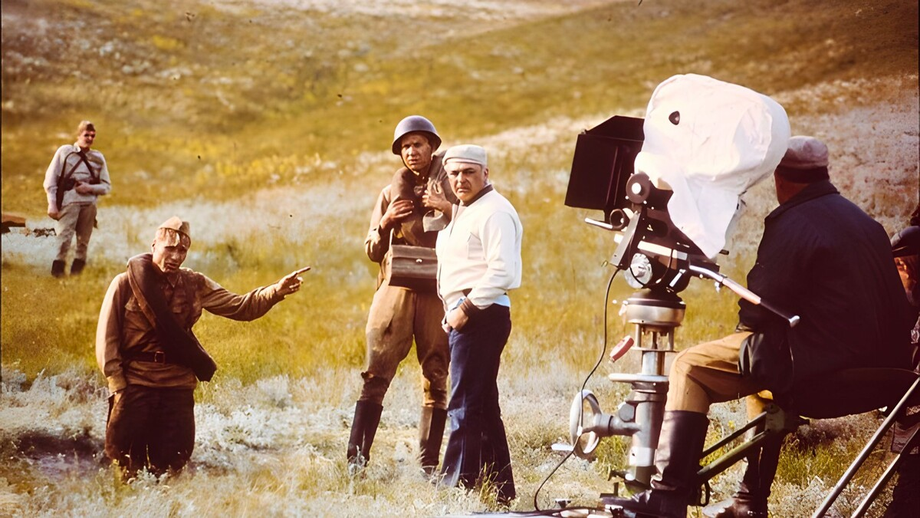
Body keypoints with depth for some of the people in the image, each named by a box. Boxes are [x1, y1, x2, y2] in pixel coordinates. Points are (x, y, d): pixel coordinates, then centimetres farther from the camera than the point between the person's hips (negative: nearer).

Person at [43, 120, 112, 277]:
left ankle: (76, 274, 9)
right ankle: (57, 274, -14)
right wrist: (52, 204, -5)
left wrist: (90, 188, -6)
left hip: (89, 202, 3)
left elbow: (107, 186, 14)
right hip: (69, 200, -3)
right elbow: (50, 179, 4)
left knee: (83, 242, 3)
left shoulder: (98, 158, 14)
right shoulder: (64, 151, 7)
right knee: (64, 239, -14)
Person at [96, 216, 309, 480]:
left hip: (178, 385, 3)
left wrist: (276, 291, -14)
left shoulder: (194, 285, 7)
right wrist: (117, 386, -9)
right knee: (127, 458, -4)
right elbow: (107, 337, -2)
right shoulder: (125, 284, -2)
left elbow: (239, 307, 3)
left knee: (172, 460, 2)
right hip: (134, 382, -3)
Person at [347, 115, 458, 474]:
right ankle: (357, 458, -12)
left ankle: (429, 465, 3)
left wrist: (449, 209, -12)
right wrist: (385, 224, -1)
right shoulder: (391, 193, 17)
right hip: (396, 289, 1)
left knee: (436, 378, -1)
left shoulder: (452, 189, 9)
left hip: (438, 292, -1)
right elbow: (372, 252, 18)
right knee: (376, 373, -8)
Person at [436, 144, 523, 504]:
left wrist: (466, 308, -19)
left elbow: (502, 271, -21)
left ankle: (457, 486, -12)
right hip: (463, 316, 11)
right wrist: (454, 312, 14)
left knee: (465, 406, -11)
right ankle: (499, 487, 18)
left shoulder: (493, 211, -11)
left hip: (481, 315, -11)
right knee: (483, 407, 13)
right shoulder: (464, 211, 21)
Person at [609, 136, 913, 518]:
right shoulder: (862, 221, 18)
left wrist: (746, 322, 11)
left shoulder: (794, 226, -11)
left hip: (819, 358, -10)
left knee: (690, 367, -3)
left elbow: (757, 310, -14)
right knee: (763, 355, 36)